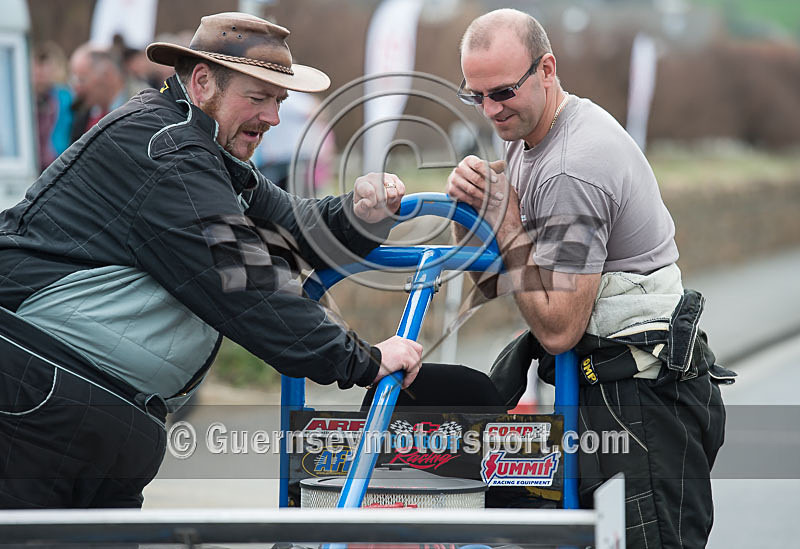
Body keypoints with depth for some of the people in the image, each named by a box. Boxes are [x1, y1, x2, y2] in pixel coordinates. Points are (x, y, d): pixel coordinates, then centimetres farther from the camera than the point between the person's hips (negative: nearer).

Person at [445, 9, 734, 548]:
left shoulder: (572, 169, -21)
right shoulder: (528, 138, 11)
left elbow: (557, 329, -22)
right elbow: (490, 282, 14)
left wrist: (507, 222, -15)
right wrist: (470, 205, -5)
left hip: (642, 397, -10)